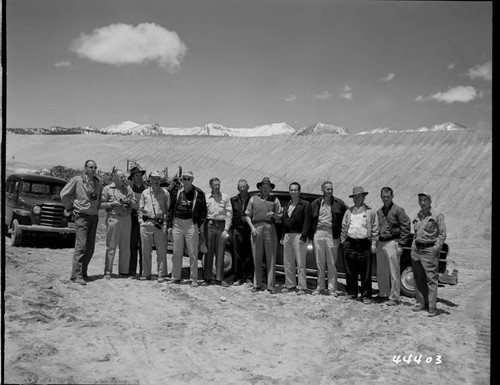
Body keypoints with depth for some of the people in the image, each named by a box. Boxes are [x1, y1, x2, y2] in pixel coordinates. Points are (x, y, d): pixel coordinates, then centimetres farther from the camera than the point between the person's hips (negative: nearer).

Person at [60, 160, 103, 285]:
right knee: (81, 246, -12)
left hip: (94, 217, 6)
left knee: (90, 248, 8)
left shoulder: (98, 182, 9)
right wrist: (70, 208, 2)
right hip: (82, 216, -6)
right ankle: (76, 275, -9)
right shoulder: (77, 180, -6)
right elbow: (64, 194, -1)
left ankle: (83, 271, 20)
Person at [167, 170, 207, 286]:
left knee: (193, 253, -1)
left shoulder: (199, 193, 0)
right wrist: (170, 225, 8)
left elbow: (203, 211, 2)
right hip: (177, 224, 3)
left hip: (191, 224, -3)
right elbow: (171, 209, 14)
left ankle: (194, 279, 7)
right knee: (176, 252, 8)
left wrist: (198, 224, -6)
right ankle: (176, 277, 18)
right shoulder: (177, 193, 10)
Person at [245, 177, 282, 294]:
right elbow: (247, 215, 10)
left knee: (271, 259, -2)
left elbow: (280, 216, 11)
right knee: (257, 259, 2)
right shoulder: (253, 199, 12)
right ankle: (257, 285, 11)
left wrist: (273, 214, -10)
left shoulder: (275, 200, 12)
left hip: (270, 229, 0)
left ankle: (270, 286, 4)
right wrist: (252, 227, -3)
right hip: (256, 229, 0)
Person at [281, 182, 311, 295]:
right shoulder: (286, 205, 17)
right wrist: (283, 236, 12)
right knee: (288, 263, 10)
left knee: (300, 263, -3)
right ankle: (290, 285, 20)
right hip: (287, 236, 6)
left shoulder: (305, 204, -3)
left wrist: (303, 237, -15)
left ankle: (302, 287, 3)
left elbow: (307, 222, -9)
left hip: (299, 236, -6)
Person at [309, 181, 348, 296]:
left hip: (332, 234, -2)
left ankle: (332, 288, 9)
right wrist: (311, 233, 5)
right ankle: (320, 287, 15)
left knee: (332, 263, 1)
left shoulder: (339, 203, 4)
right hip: (318, 233, 2)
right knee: (319, 263, 7)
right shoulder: (315, 203, 10)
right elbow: (310, 220, 12)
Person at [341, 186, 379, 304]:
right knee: (350, 271, 8)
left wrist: (373, 244, -3)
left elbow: (375, 229, 2)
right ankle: (352, 293, 21)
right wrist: (343, 241, 10)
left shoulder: (370, 212, 3)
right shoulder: (349, 211, 13)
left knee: (366, 273, -1)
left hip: (364, 244, -3)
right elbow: (344, 227, 16)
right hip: (350, 244, 3)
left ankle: (366, 296, 8)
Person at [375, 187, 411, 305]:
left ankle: (394, 297, 6)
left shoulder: (398, 210, -6)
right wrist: (375, 243, 13)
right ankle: (383, 293, 27)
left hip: (392, 243, -6)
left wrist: (400, 245, -12)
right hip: (380, 243, 6)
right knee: (381, 272, 13)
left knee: (394, 273, -1)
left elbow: (406, 227, -9)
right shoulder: (379, 211, 13)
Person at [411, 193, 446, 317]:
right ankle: (421, 303, 19)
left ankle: (432, 307, -4)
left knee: (431, 279, -6)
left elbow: (442, 234, -4)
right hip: (416, 250, 6)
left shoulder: (437, 216, -2)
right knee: (418, 279, 9)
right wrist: (414, 246, 11)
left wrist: (436, 248, -13)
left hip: (430, 250, -6)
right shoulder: (417, 217, 14)